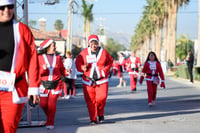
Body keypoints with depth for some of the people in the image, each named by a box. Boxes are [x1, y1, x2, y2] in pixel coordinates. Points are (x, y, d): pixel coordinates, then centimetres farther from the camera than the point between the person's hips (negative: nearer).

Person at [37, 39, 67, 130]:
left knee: (52, 103, -8)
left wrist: (66, 72, -10)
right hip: (44, 84, 0)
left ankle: (50, 123, 1)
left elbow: (62, 70, 11)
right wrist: (43, 69, -24)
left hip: (56, 84, 0)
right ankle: (50, 117, 30)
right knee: (43, 104, 2)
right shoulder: (40, 58, -1)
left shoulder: (58, 57, 5)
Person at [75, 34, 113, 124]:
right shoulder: (84, 53, 0)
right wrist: (82, 68, -13)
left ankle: (100, 114, 17)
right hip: (88, 81, 1)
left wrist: (106, 69, -2)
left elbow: (110, 61, 13)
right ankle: (93, 119, 14)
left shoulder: (103, 52, 1)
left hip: (101, 80, -1)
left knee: (101, 97, -13)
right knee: (90, 100, 0)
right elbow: (78, 62, 7)